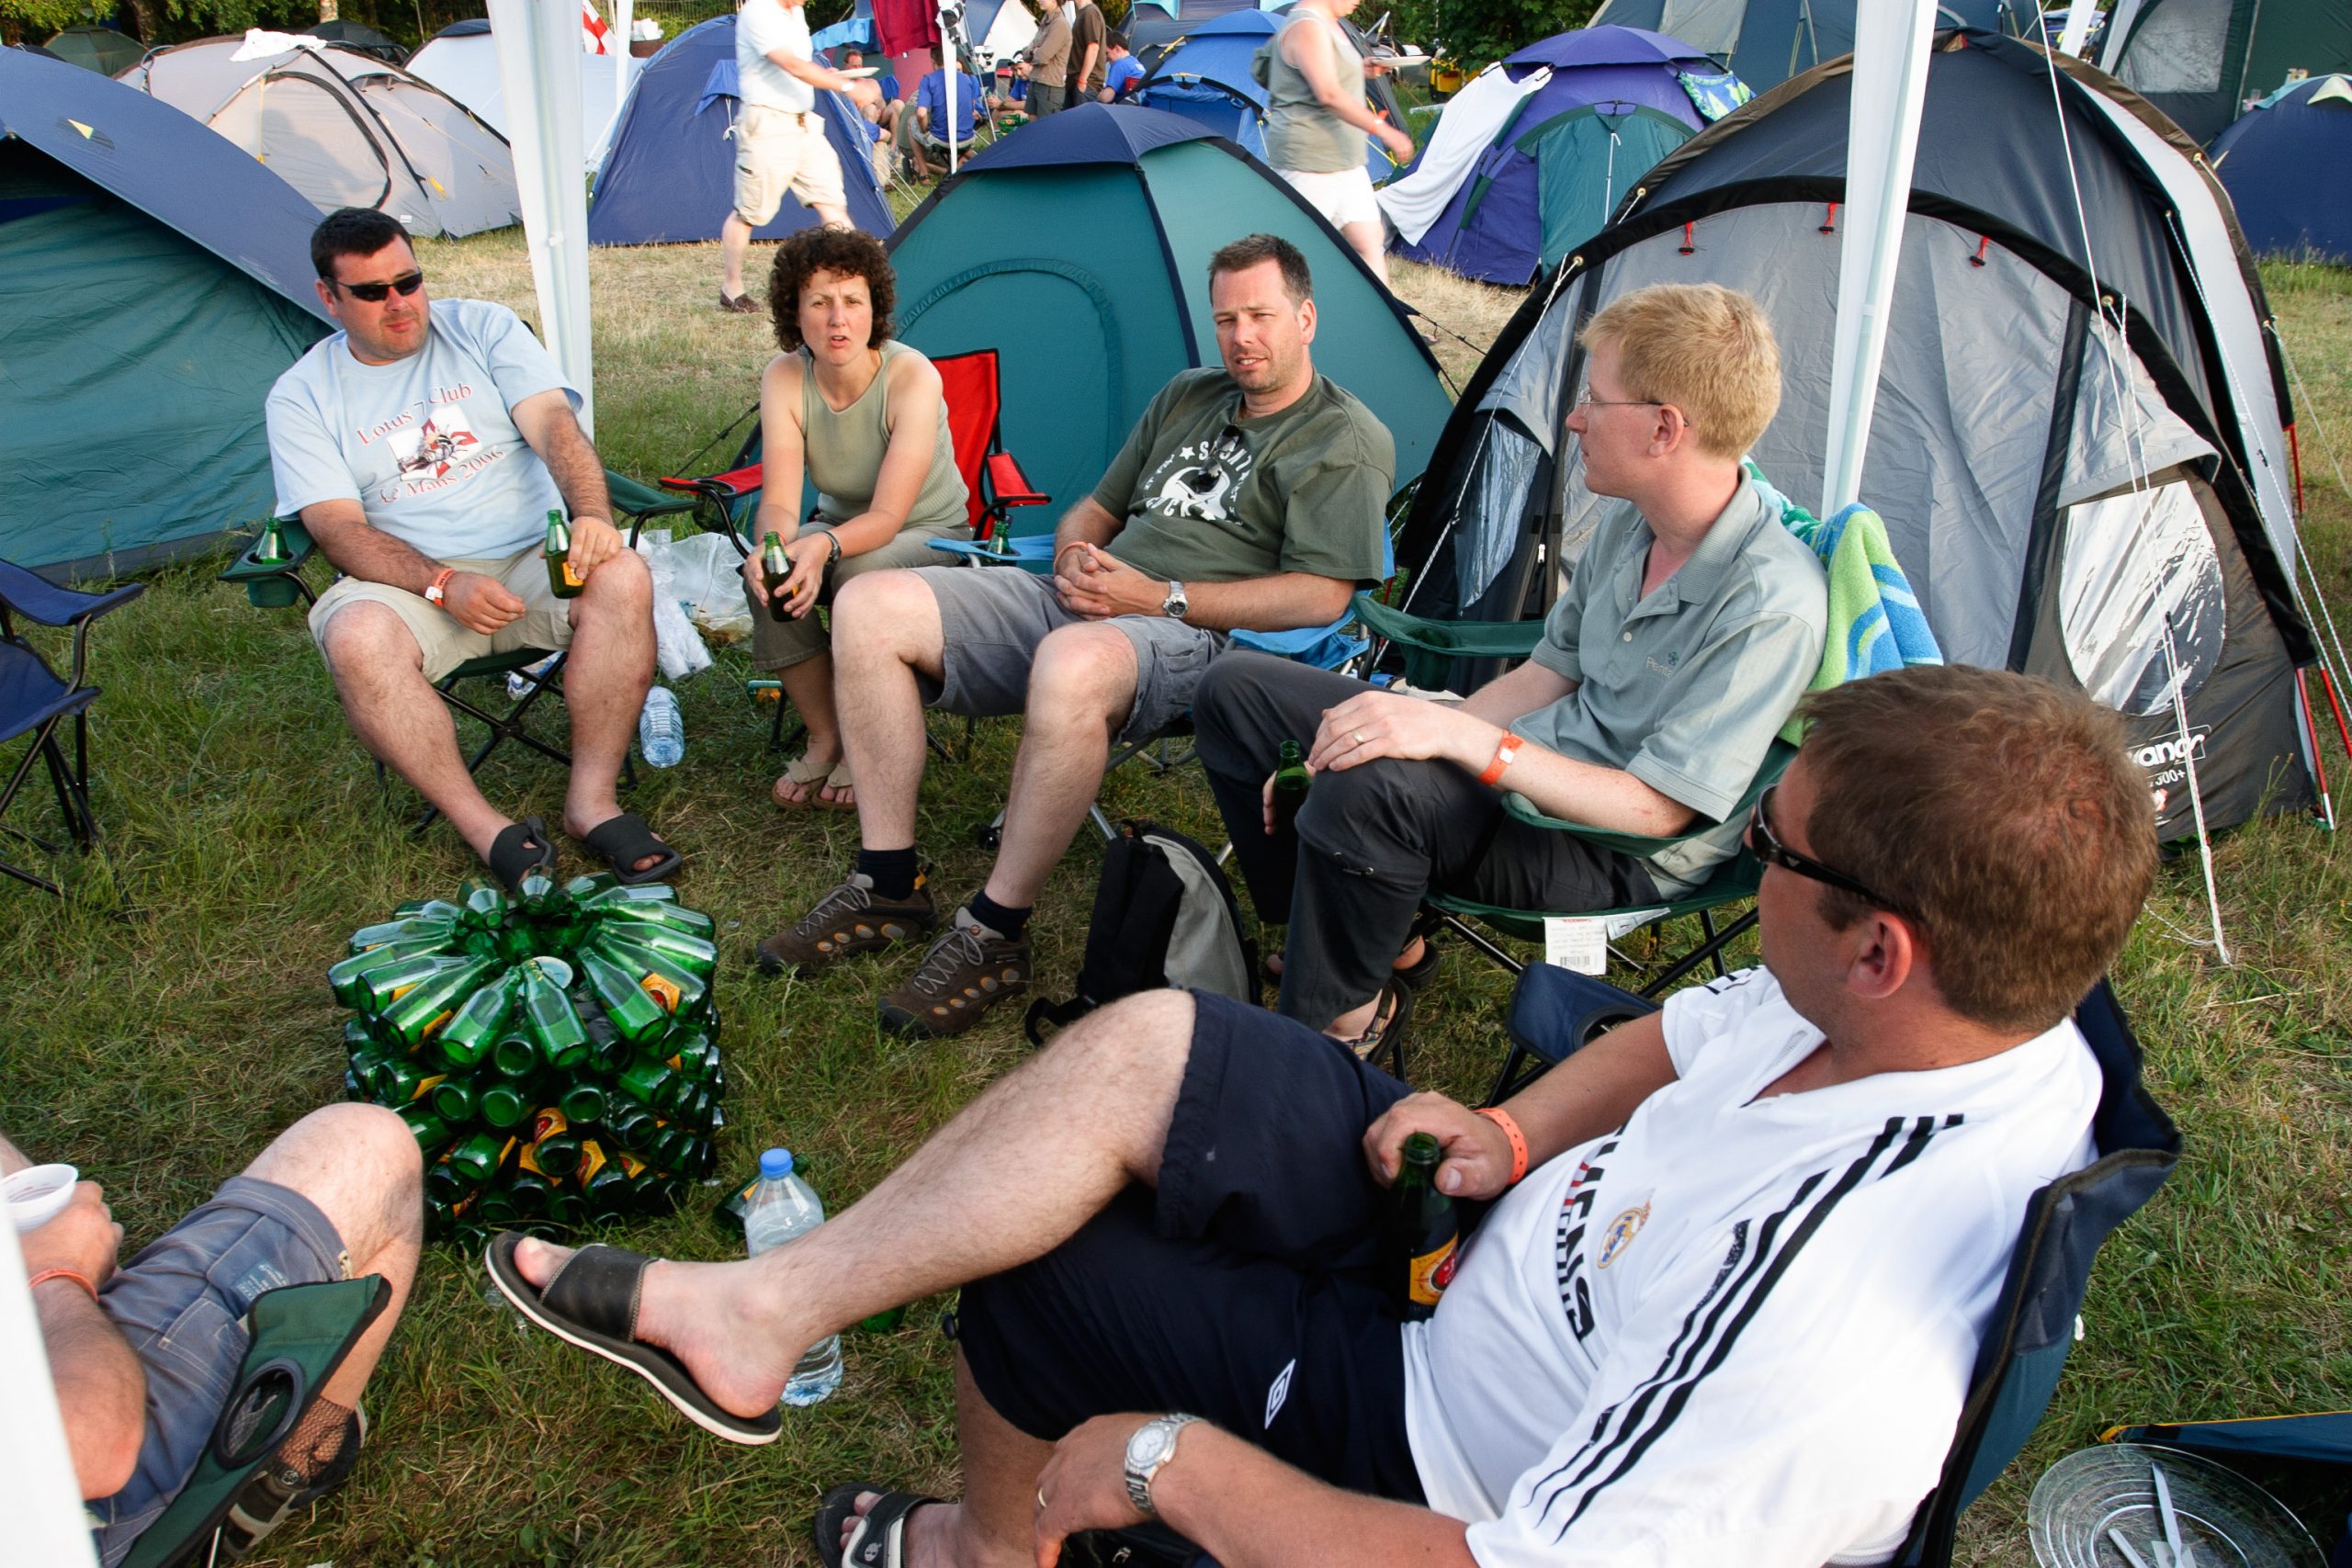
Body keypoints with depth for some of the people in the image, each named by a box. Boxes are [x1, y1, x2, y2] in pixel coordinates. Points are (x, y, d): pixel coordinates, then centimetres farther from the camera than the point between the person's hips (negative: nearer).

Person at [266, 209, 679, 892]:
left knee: (622, 576, -31)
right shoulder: (302, 395, 4)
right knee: (356, 637, -34)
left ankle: (592, 799, -22)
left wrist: (591, 515, -31)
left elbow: (553, 424, -9)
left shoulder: (483, 328, 5)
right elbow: (339, 527, -6)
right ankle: (484, 826, -23)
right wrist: (442, 585, -24)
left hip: (533, 558, 1)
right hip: (412, 581, -1)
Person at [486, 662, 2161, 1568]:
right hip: (1524, 1227, 7)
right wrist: (1516, 1134, -6)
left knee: (1032, 1269, 0)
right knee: (1142, 1046, -5)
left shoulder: (1835, 1361, -39)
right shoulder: (1994, 1006, -13)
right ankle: (762, 1310, 9)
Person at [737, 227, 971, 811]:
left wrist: (824, 545, -53)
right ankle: (824, 738, -6)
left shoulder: (912, 378, -28)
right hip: (841, 525, 4)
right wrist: (770, 547, -46)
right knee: (767, 576, -27)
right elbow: (779, 500, -22)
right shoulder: (784, 378, -15)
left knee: (861, 572, -36)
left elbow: (888, 516, -32)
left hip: (931, 534, -4)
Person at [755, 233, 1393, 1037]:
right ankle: (888, 888, -6)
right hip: (1080, 605, 8)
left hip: (1193, 637, -7)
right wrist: (1074, 559, 2)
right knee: (870, 607, -10)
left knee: (1073, 664, -44)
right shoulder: (1186, 397, 24)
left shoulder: (1348, 440, 2)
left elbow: (1320, 596, -10)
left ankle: (994, 935, -26)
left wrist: (1160, 598, -14)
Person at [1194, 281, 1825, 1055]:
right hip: (1521, 776, 9)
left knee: (1371, 789, -38)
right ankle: (1378, 942, 7)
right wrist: (1383, 741, -2)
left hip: (1618, 857, -9)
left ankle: (1345, 1014, -10)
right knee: (1238, 690, 4)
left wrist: (1466, 738, -32)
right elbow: (1542, 678, 9)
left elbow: (1657, 809, -25)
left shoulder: (1772, 603, -24)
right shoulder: (1629, 528, 1)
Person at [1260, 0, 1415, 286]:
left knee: (1370, 240, 6)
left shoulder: (1330, 26, 15)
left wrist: (1359, 71, 11)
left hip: (1346, 161, 10)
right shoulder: (1307, 27, -17)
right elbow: (1329, 95, -26)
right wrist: (1382, 130, -27)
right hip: (1307, 161, -10)